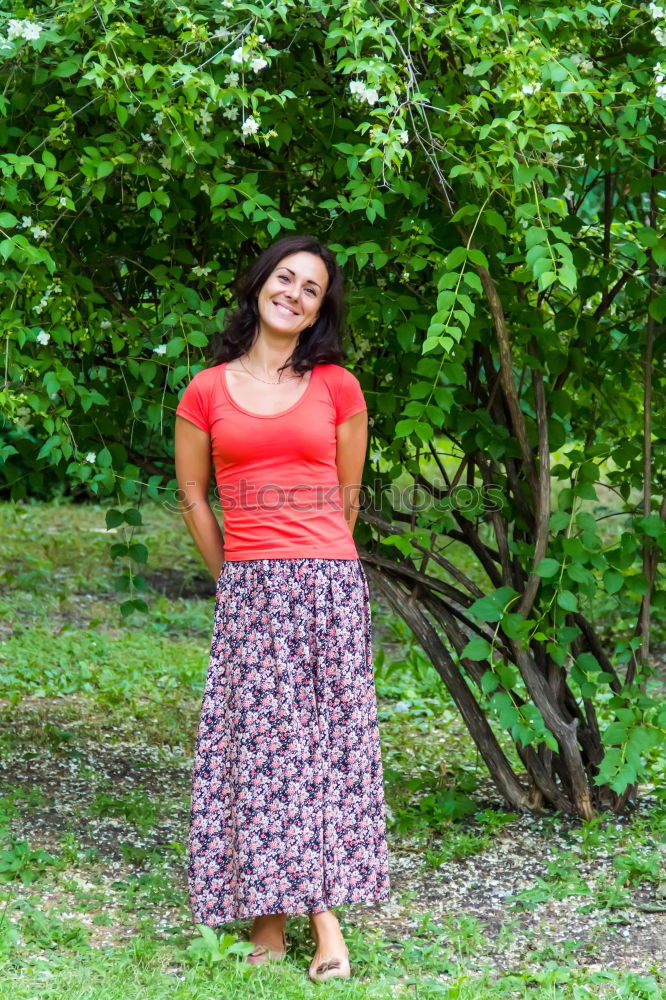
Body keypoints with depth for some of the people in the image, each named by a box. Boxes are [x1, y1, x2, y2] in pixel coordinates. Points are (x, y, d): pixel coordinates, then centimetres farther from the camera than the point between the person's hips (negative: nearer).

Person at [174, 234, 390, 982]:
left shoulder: (337, 387, 4)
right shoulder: (206, 394, 5)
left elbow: (347, 497, 13)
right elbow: (192, 498, 13)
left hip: (328, 585, 0)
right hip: (246, 591, 0)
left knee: (323, 740, -1)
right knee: (256, 744, -1)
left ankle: (324, 919, 3)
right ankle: (269, 919, 5)